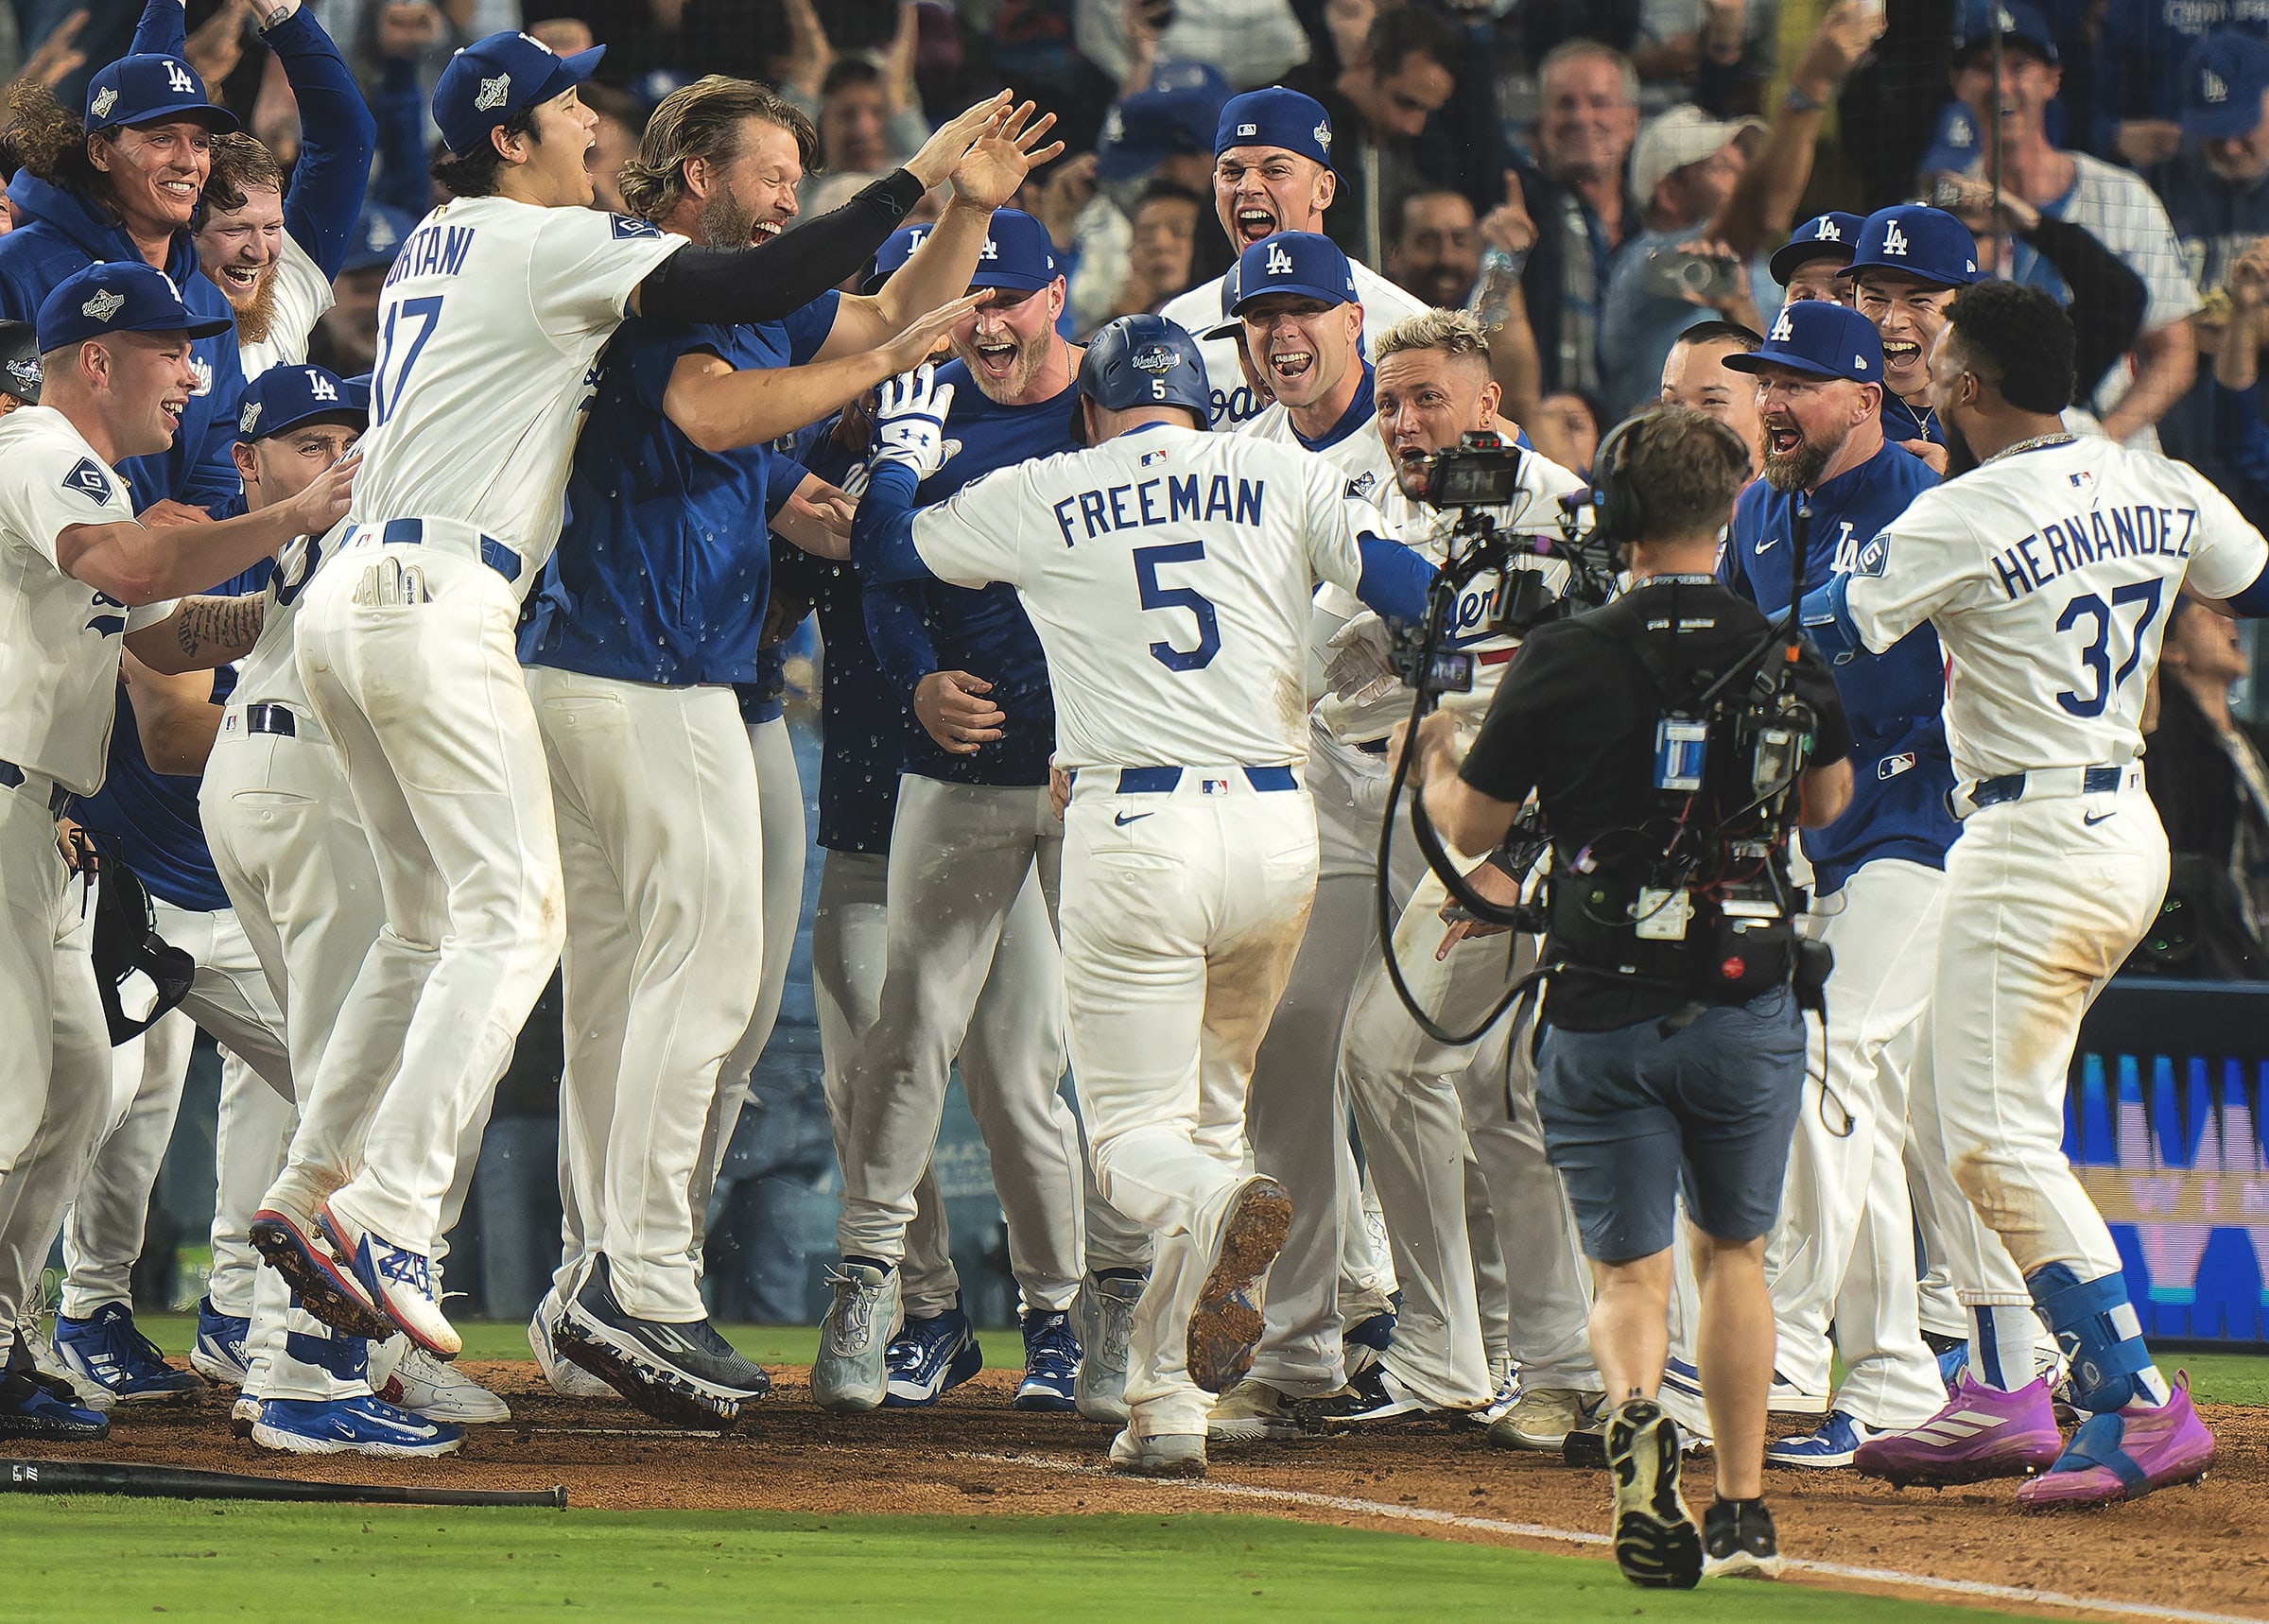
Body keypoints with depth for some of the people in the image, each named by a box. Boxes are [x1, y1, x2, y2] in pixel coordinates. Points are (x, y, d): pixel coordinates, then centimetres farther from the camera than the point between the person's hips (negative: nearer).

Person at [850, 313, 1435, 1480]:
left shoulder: (1041, 498, 9)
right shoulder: (1283, 477, 10)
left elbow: (883, 545, 22)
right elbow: (1414, 588, 0)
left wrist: (904, 449, 40)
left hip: (1134, 834, -2)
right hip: (1277, 833, 2)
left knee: (1137, 1133, 2)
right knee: (1213, 1104, 17)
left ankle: (1217, 1208, -36)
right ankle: (1165, 1409, 9)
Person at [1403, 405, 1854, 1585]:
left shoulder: (1563, 661, -7)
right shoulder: (1783, 658, -1)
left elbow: (1470, 830, 2)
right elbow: (1825, 803, 18)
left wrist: (1434, 765, 24)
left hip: (1601, 1017, -2)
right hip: (1747, 1003, 2)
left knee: (1630, 1268, 3)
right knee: (1732, 1250, 20)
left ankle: (1633, 1410, -29)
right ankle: (1742, 1513, 18)